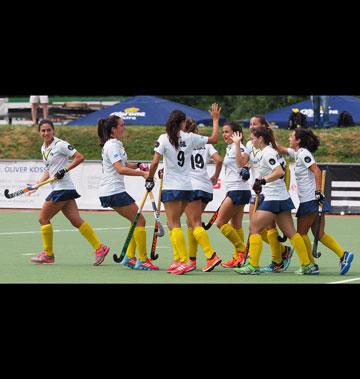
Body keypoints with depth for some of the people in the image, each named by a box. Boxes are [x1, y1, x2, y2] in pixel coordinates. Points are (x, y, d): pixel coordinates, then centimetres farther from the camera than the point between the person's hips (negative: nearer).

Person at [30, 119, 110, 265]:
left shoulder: (60, 144, -10)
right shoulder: (44, 148, 17)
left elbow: (80, 157, -13)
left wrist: (65, 170, -18)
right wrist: (37, 184, 14)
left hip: (63, 187, -8)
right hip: (58, 189, 8)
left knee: (43, 218, -2)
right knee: (76, 220, 1)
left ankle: (48, 254, 7)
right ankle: (99, 248, -2)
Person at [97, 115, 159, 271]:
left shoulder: (116, 144, 17)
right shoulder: (112, 146, -14)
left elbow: (124, 164, 28)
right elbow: (120, 169, -24)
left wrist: (138, 165, 8)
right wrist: (142, 173, -26)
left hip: (113, 191, 10)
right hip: (114, 192, -10)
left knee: (137, 221, 13)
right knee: (140, 221, -9)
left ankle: (129, 258, 12)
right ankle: (142, 260, -9)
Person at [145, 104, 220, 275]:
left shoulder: (164, 138, -8)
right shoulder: (190, 137, 1)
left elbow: (155, 162, -12)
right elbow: (214, 139, 14)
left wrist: (150, 179, 4)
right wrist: (215, 119, 25)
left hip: (171, 187, -5)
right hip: (187, 186, 5)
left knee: (174, 224, -4)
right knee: (174, 224, 15)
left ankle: (185, 261, -15)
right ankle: (178, 260, 11)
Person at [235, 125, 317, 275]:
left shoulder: (267, 153, -13)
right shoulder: (270, 151, 16)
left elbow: (279, 172, -24)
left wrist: (263, 180, -22)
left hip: (273, 199, -10)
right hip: (282, 198, 10)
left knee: (254, 228, -6)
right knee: (291, 233, 9)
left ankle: (253, 266, -8)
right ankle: (308, 266, 7)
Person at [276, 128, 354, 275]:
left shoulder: (303, 154, -11)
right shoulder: (297, 153, 15)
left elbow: (317, 171, -21)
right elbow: (281, 149, 31)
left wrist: (318, 191, -25)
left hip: (311, 200, -9)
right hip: (308, 201, 9)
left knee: (301, 233, 0)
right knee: (320, 234, 5)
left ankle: (311, 264, 3)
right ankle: (343, 255, -5)